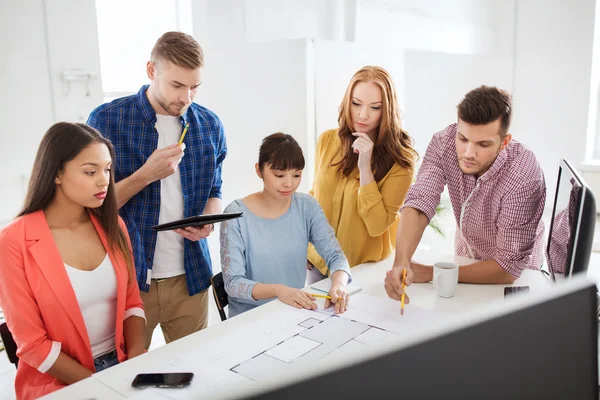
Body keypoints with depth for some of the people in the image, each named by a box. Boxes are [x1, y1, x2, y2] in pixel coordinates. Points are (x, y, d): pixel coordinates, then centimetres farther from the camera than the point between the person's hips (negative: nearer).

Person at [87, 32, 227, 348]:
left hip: (190, 276, 3)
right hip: (126, 276, -2)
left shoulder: (210, 125, 2)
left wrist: (208, 221, -9)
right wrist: (146, 174, -21)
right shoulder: (106, 120, -9)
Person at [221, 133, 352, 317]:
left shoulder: (307, 207, 1)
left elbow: (336, 256, -3)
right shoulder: (237, 214, -11)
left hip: (297, 311, 3)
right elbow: (233, 283, -13)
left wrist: (338, 284, -24)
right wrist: (277, 290, -29)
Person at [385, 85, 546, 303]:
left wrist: (432, 273, -29)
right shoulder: (444, 142, -22)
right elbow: (419, 203, -30)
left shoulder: (524, 178, -32)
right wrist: (401, 263, -47)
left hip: (513, 276, -3)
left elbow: (508, 268, -28)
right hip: (465, 255, 3)